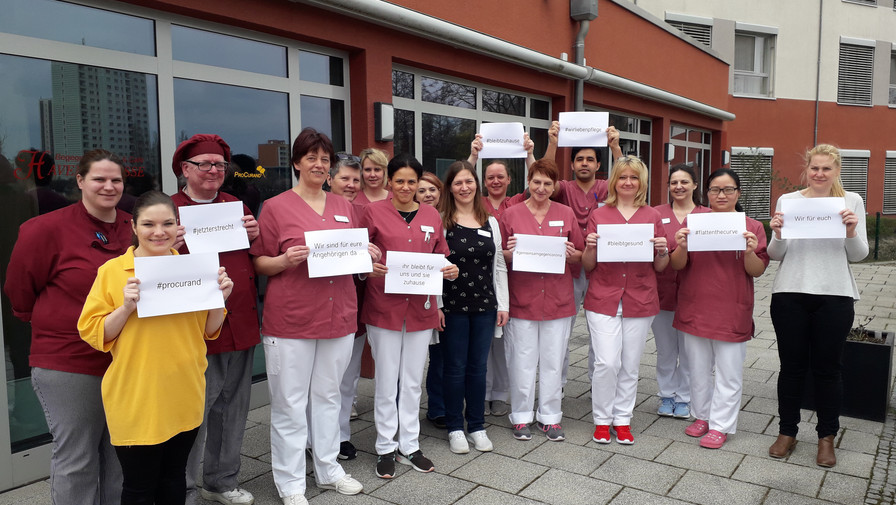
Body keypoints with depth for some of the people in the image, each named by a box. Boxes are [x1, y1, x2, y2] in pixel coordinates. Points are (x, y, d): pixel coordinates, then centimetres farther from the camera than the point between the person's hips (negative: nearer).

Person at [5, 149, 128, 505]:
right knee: (75, 458, 7)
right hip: (68, 366, -4)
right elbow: (19, 290, -2)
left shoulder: (134, 229, 2)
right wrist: (50, 324, 6)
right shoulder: (48, 229, -12)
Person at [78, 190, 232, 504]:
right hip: (136, 400, -3)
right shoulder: (112, 270, -7)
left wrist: (219, 298, -10)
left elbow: (209, 331, 8)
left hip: (184, 398, 3)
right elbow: (92, 333, -6)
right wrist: (126, 307, -21)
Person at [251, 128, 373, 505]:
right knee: (290, 403, 4)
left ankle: (329, 469, 31)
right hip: (290, 320, -4)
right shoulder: (276, 207, -2)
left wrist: (367, 256, -3)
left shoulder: (343, 207, 12)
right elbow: (259, 263, -2)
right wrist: (286, 260, -21)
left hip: (338, 315, 4)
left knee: (328, 396, 16)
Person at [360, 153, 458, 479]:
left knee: (413, 380, 13)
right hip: (383, 308, -3)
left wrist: (449, 270, -5)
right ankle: (386, 448, 22)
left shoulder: (431, 216, 8)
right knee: (386, 381, 6)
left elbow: (441, 256, 15)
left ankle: (409, 446, 28)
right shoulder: (374, 212, -2)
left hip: (421, 308, 3)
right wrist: (369, 268, -19)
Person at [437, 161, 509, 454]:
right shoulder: (441, 221, -4)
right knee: (455, 367, 6)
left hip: (485, 306, 3)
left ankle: (477, 426, 24)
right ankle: (455, 428, 21)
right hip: (453, 306, -3)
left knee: (478, 367, 11)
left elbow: (499, 266, 11)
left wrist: (503, 304, 7)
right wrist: (435, 305, -11)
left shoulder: (490, 222, 9)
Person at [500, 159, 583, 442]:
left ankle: (549, 416, 24)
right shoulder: (511, 214, 2)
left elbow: (581, 256, 12)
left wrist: (571, 254, -10)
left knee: (553, 361, 9)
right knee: (522, 361, 5)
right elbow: (500, 258, 6)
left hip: (557, 299, 2)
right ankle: (521, 416, 21)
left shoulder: (566, 214, 7)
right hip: (521, 299, -1)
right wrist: (510, 253, -15)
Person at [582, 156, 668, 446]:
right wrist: (591, 247, -14)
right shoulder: (599, 215, 5)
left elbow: (660, 268, 10)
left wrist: (663, 251, -10)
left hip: (640, 301, 2)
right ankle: (602, 419, 12)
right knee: (607, 362, -8)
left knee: (630, 365, 8)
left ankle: (623, 419, 24)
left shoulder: (652, 217, 8)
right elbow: (588, 266, 6)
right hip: (603, 299, -1)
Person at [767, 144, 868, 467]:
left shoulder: (852, 201, 4)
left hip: (834, 296, 0)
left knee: (827, 368, 7)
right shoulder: (787, 201, 3)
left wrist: (852, 231, -15)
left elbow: (858, 255, 3)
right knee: (792, 366, 8)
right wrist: (777, 234, -16)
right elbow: (775, 255, 4)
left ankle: (827, 437, 24)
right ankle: (787, 432, 22)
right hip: (790, 295, 0)